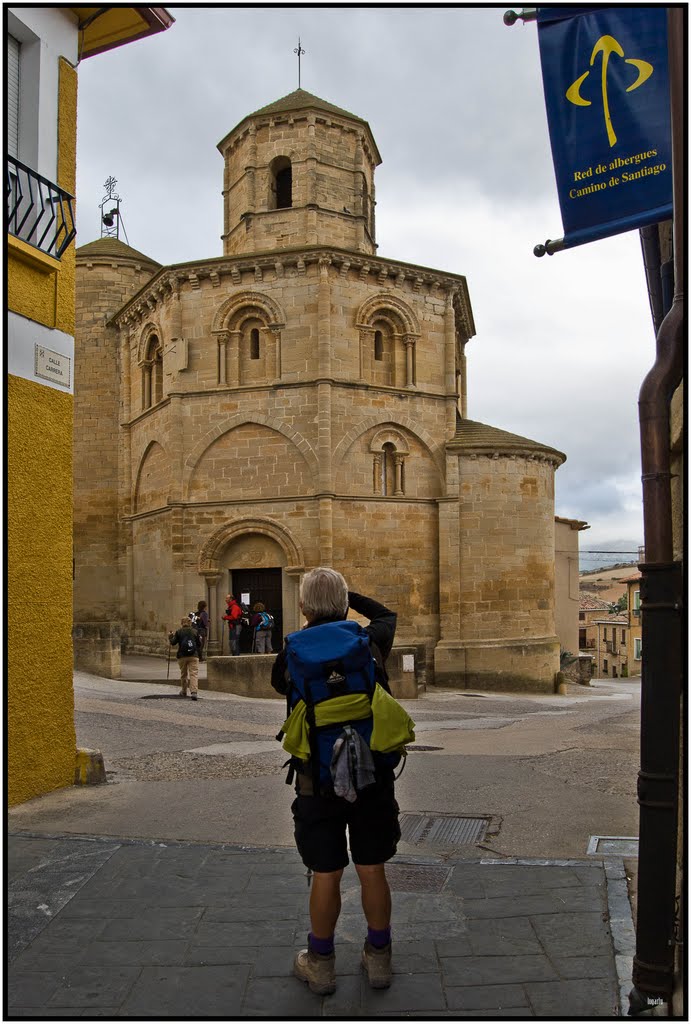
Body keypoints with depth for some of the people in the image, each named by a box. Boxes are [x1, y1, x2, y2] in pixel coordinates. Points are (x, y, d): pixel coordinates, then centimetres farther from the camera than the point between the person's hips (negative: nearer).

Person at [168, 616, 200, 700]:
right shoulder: (195, 631, 5)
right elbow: (199, 644, 9)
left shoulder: (178, 632, 1)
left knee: (183, 674, 18)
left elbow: (173, 643, 0)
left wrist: (170, 637, 18)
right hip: (194, 656, -1)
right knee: (194, 674, -8)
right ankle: (193, 691, -26)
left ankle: (184, 691, 30)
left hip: (182, 656, 1)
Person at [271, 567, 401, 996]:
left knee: (326, 874, 9)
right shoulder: (370, 643, -4)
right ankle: (379, 959, 27)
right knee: (372, 870, 13)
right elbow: (387, 615, 19)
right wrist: (347, 595, 21)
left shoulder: (293, 654, -8)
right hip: (373, 775, 2)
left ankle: (321, 963, 25)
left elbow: (279, 683, 16)